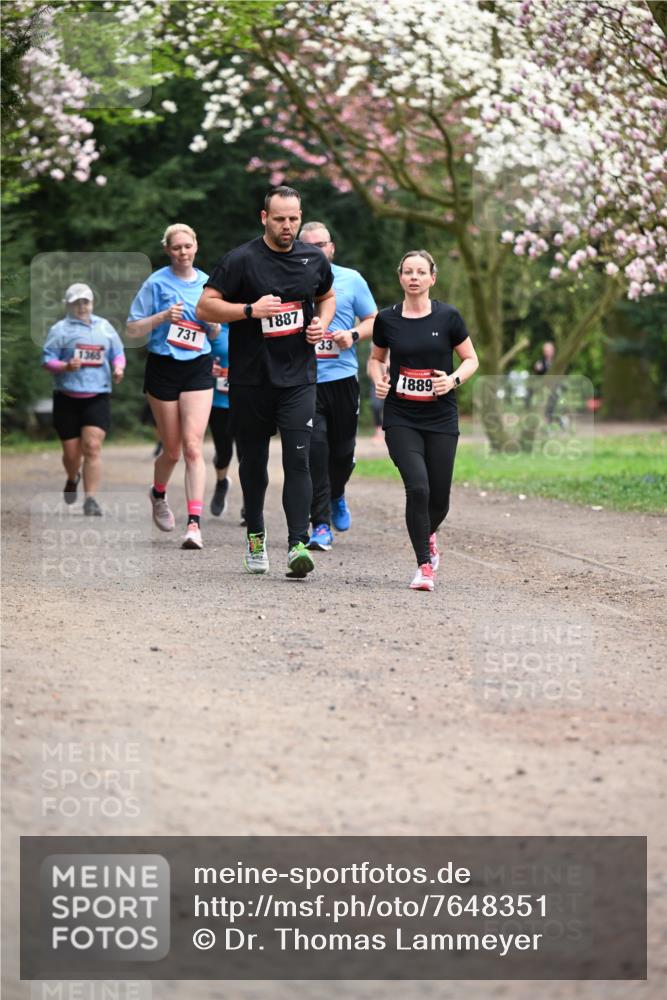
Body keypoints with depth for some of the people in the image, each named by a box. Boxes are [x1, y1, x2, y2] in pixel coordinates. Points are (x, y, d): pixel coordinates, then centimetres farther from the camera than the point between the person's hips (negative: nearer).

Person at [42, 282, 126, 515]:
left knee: (92, 447, -15)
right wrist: (65, 366, -20)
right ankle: (73, 479, 39)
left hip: (98, 397, 1)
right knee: (71, 452, 4)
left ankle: (90, 500, -14)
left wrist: (118, 368, -3)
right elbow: (47, 359, -1)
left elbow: (118, 353, 19)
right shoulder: (60, 329, 3)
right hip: (67, 398, -1)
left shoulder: (104, 327, 14)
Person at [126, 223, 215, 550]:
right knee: (172, 449, 8)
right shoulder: (157, 283, -3)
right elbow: (132, 329, -3)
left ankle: (194, 523, -17)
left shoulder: (206, 283, 7)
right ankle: (158, 495, 40)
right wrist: (163, 317, -17)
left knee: (193, 446, -12)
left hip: (198, 368, 2)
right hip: (163, 367, -2)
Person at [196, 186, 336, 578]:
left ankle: (298, 544, -15)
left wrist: (322, 323, 3)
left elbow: (327, 296, 25)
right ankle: (255, 535, 28)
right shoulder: (241, 260, -6)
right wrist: (251, 310, -20)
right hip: (250, 379, -1)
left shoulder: (314, 259, 6)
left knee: (298, 460, -11)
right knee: (253, 460, 11)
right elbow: (205, 307, -8)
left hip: (298, 379, 1)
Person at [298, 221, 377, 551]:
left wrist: (353, 335, -9)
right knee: (314, 447, -13)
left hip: (342, 377, 2)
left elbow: (373, 321, 11)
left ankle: (336, 496, 43)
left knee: (343, 449, 10)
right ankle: (321, 525, -10)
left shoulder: (351, 279, 7)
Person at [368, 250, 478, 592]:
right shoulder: (387, 319, 1)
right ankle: (425, 565, -5)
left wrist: (453, 379, -13)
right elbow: (376, 358, 17)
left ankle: (428, 535, 40)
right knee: (417, 487, -18)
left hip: (441, 420, 1)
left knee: (439, 497, 4)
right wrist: (378, 379, -4)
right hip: (401, 419, -1)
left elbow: (471, 360, 6)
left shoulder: (447, 317, -2)